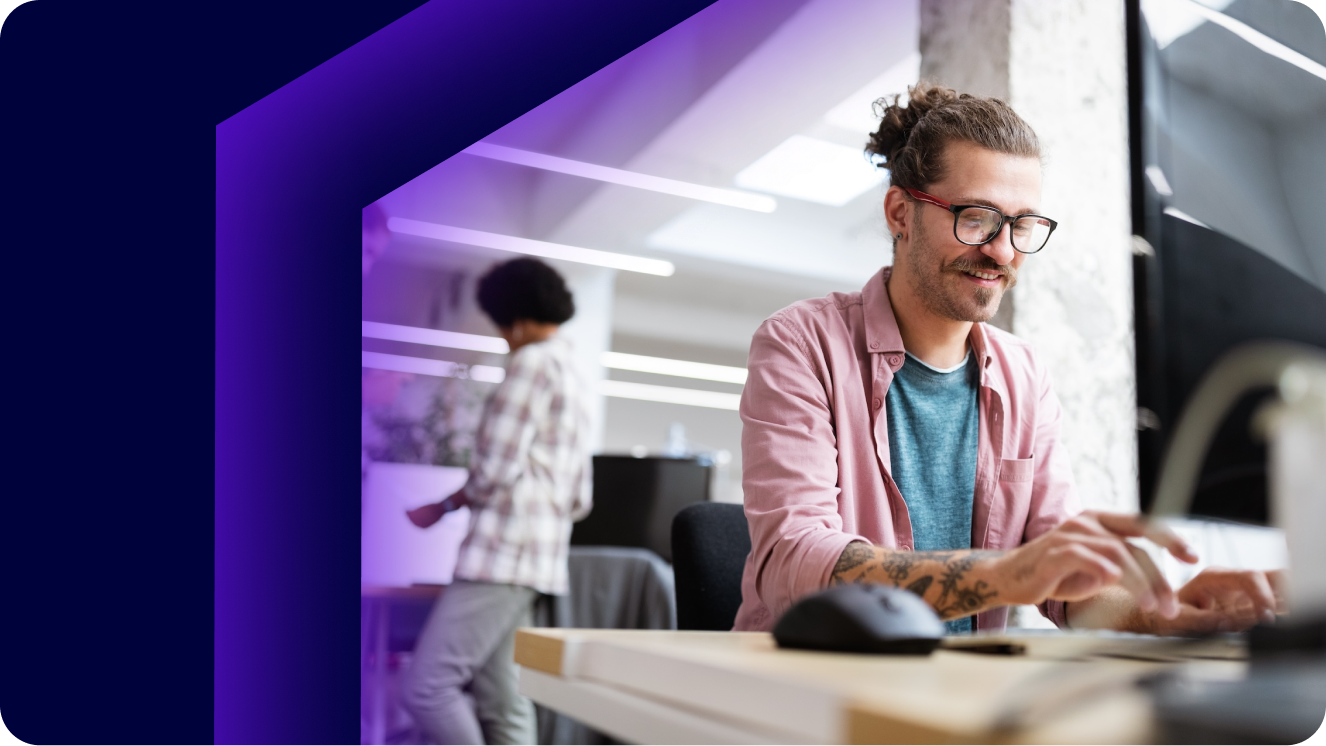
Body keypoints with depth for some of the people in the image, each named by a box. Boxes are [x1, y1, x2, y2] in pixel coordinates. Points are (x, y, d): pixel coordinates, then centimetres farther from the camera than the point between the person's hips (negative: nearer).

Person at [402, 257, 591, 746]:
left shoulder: (535, 362, -6)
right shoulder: (575, 381, 22)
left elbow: (495, 469, -13)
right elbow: (579, 500, 23)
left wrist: (443, 506, 3)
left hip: (502, 556, -10)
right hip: (539, 559, 10)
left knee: (427, 687, -12)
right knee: (500, 703, 7)